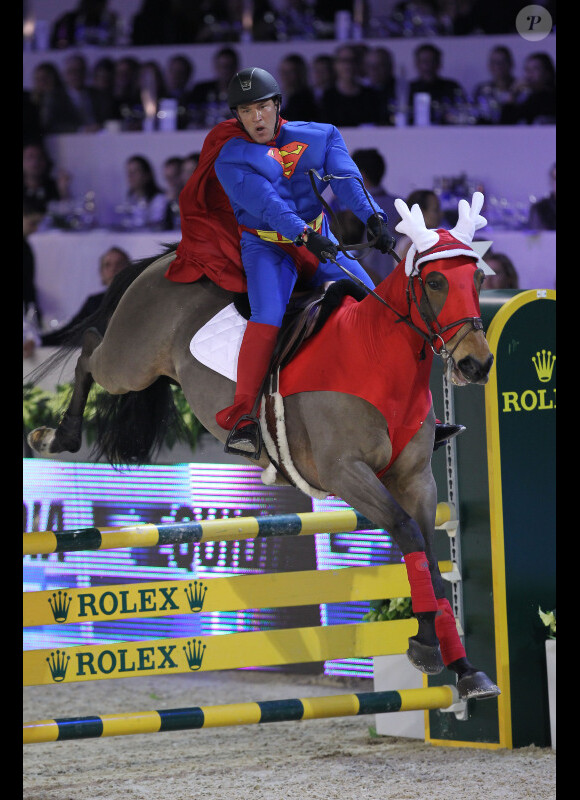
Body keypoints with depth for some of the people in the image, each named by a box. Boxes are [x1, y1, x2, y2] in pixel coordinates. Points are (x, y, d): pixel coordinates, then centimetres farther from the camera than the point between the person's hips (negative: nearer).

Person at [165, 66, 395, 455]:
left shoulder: (319, 137, 1)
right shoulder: (231, 158, -9)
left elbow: (346, 180, -13)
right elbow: (266, 202, -24)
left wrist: (373, 217, -31)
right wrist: (304, 235, -39)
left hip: (319, 243, 4)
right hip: (266, 246, -4)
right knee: (268, 316, -31)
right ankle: (242, 419, -31)